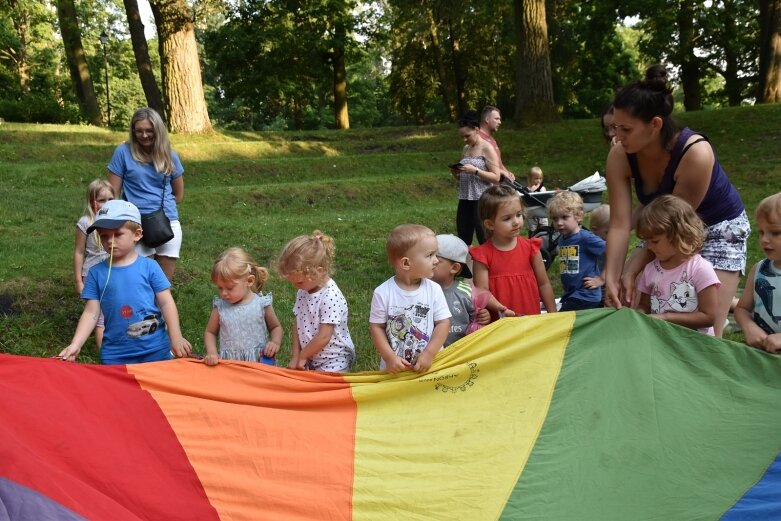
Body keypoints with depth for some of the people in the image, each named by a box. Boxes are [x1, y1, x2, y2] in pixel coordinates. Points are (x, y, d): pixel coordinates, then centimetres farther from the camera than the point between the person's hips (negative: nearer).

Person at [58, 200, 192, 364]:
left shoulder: (149, 267, -5)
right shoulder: (96, 272, -1)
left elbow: (166, 303, -4)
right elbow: (91, 313, -1)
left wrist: (176, 338, -10)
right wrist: (75, 345, -12)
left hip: (155, 349, -1)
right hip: (115, 353, 1)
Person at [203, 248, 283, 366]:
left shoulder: (262, 303, -1)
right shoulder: (220, 306, 4)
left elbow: (276, 327, 15)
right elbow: (210, 332, 18)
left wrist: (275, 342, -5)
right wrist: (212, 352, 1)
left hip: (259, 362, -2)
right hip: (228, 364, 2)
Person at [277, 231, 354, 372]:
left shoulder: (331, 297, -23)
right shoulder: (303, 292, 1)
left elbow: (324, 337, -23)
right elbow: (298, 325, 8)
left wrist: (302, 356, -11)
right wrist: (295, 356, 2)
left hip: (333, 362, -7)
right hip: (310, 357, 7)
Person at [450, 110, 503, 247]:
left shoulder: (487, 148, -6)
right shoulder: (466, 149, 14)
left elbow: (496, 177, -12)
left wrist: (475, 170, -21)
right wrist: (456, 173, 0)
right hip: (464, 200, 7)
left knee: (485, 241, -5)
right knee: (463, 241, 8)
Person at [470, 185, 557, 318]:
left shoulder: (530, 248, 1)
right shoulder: (483, 255, -6)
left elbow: (543, 284, 8)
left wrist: (553, 316, 10)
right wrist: (500, 309, -27)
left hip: (532, 319, 2)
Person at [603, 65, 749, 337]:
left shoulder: (696, 154, -35)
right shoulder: (620, 156, -21)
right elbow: (620, 223, -22)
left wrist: (631, 272, -27)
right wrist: (611, 277, -30)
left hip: (720, 227, -5)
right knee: (625, 308, -3)